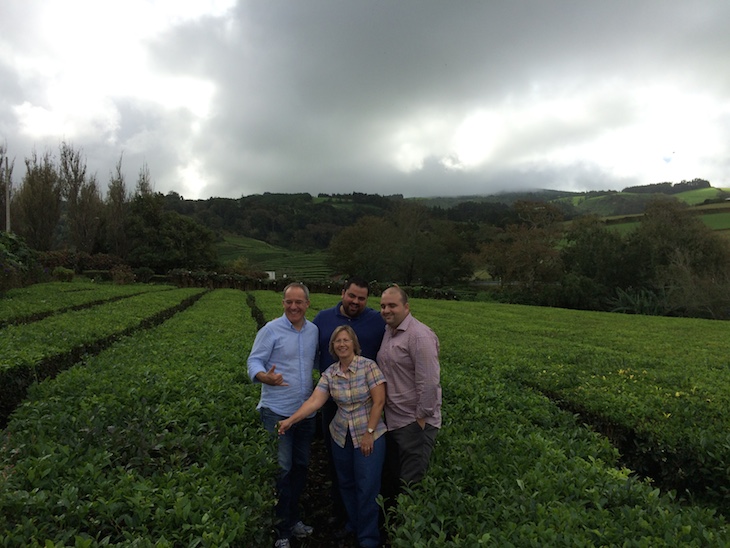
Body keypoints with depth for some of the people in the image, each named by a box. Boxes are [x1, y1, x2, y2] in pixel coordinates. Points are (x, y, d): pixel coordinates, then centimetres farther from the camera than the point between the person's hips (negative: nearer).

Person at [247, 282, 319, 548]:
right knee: (281, 469, -2)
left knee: (300, 467, 16)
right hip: (278, 412, -5)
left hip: (306, 412, 6)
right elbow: (254, 362, -13)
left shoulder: (314, 331, 4)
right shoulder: (271, 330, -10)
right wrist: (265, 377, -34)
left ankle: (292, 519, 35)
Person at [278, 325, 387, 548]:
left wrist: (369, 432, -15)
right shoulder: (329, 373, -2)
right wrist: (291, 420, -23)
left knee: (367, 487, 0)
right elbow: (315, 401, -11)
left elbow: (379, 401, -14)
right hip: (341, 436, 4)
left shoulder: (368, 366, -14)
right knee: (346, 484, 17)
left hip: (370, 435, -4)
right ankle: (352, 524, 40)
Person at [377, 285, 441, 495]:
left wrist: (422, 417, -19)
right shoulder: (388, 332, 9)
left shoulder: (419, 336, -19)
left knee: (411, 482, 3)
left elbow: (428, 381, -22)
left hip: (414, 423, -9)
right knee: (392, 476, 20)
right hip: (393, 420, 9)